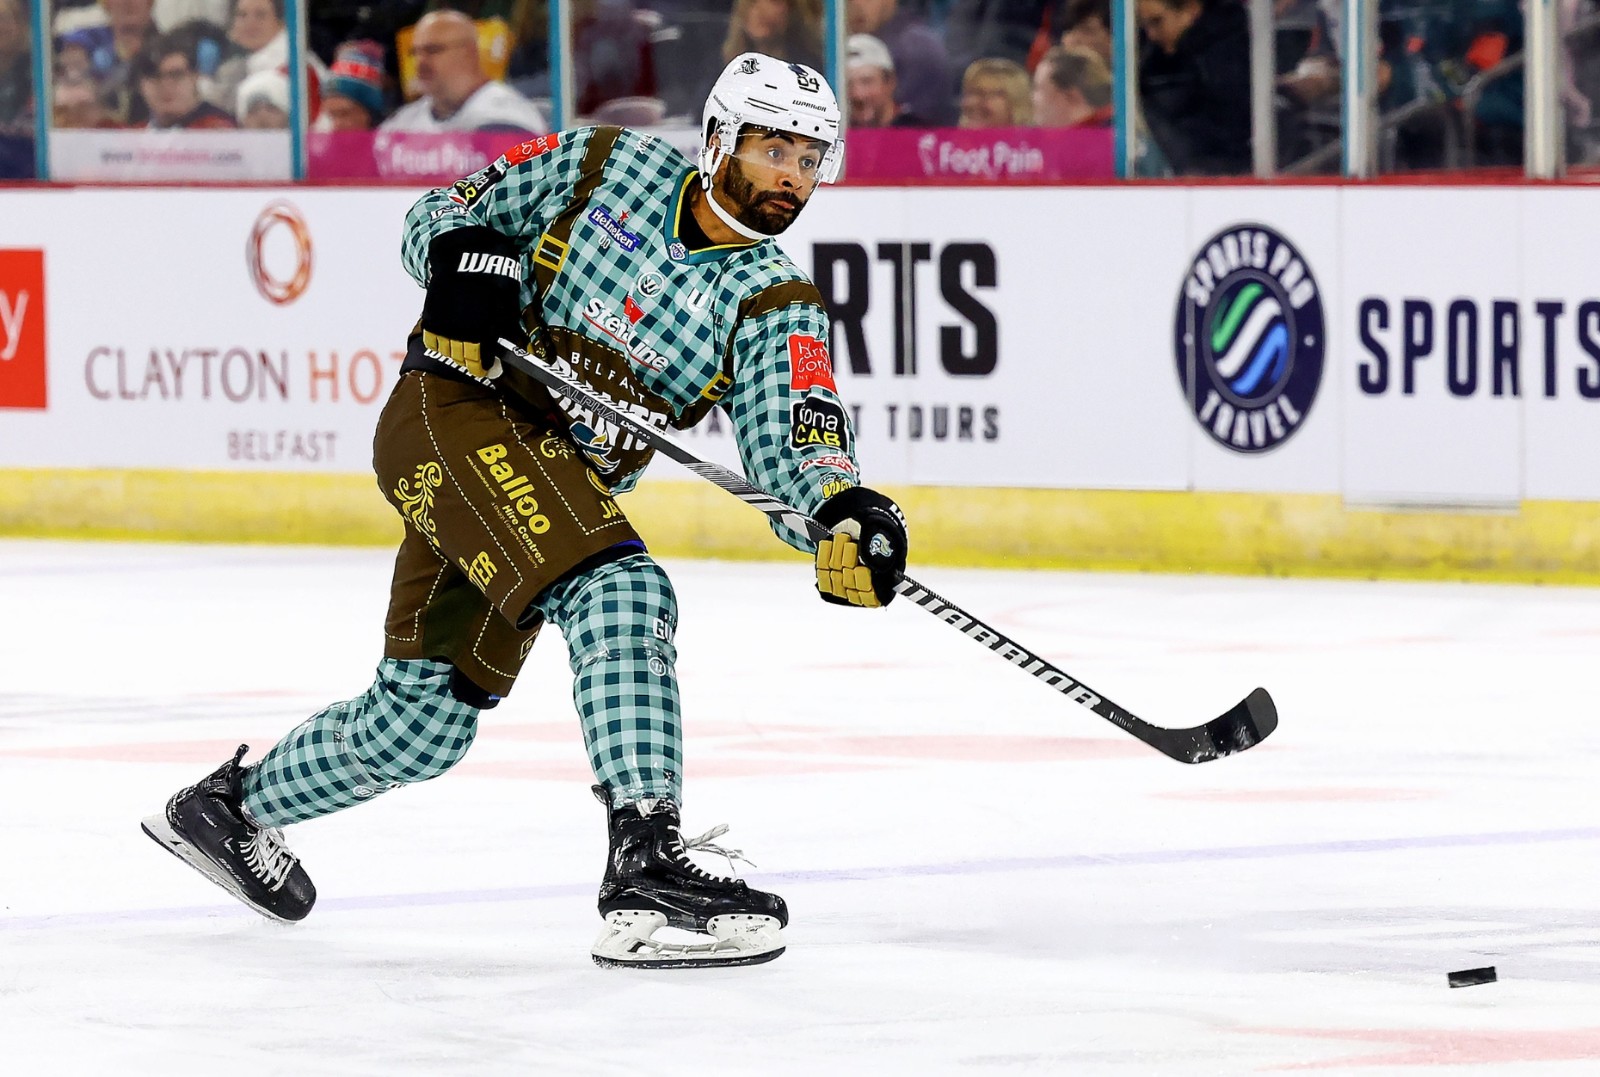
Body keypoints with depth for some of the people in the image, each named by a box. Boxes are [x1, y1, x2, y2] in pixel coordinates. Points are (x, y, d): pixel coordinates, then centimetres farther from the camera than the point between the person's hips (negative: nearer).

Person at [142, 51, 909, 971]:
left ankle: (236, 804, 37)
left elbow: (790, 446, -14)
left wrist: (847, 513, -36)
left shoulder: (775, 302, 1)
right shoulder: (609, 167, -1)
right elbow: (441, 213, 8)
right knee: (620, 593, -28)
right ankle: (647, 863, -40)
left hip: (559, 488, 6)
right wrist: (463, 255, -16)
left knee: (426, 723, 10)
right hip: (453, 412, -6)